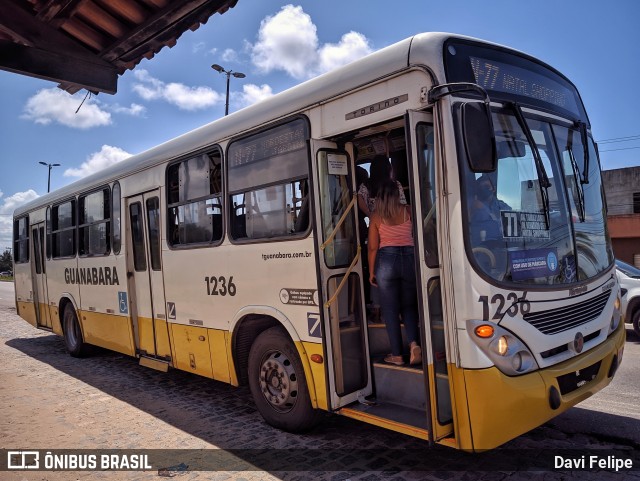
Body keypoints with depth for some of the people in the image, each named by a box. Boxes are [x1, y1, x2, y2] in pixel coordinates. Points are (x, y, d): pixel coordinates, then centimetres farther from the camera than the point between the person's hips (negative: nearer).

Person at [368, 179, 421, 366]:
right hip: (409, 257, 2)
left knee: (390, 309, 6)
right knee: (409, 306, 15)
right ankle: (414, 343, -6)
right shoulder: (408, 211, 4)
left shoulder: (376, 217, 1)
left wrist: (372, 271, 8)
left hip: (387, 259, -2)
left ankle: (397, 355, 9)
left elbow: (373, 247, 0)